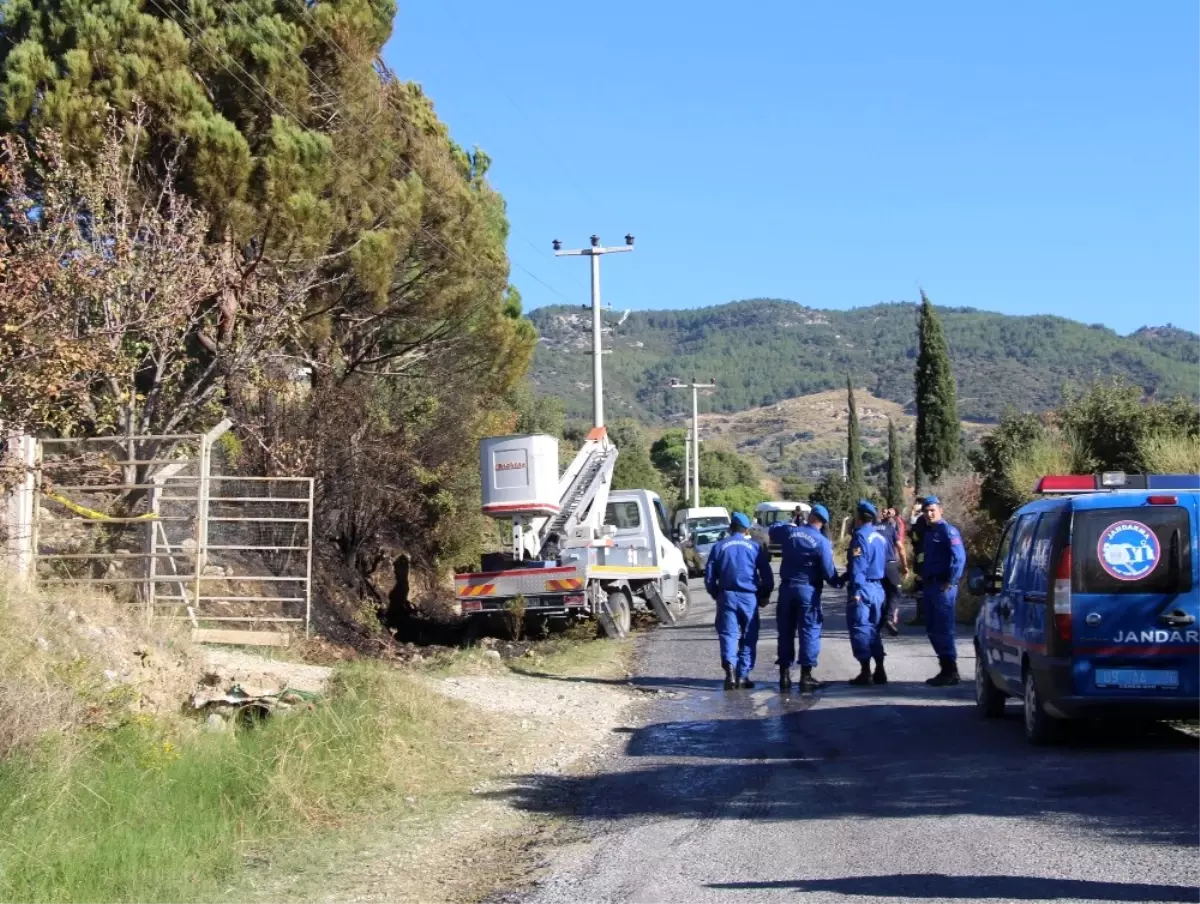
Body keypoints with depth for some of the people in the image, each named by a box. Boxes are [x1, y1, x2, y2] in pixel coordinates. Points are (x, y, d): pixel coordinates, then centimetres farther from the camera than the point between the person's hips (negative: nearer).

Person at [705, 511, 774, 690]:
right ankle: (743, 675, 5)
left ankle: (730, 667, -23)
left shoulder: (720, 546, 6)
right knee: (748, 637, 8)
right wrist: (765, 595, 16)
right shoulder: (755, 546, 4)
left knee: (728, 633, 0)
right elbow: (767, 574, 4)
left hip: (727, 596, 0)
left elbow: (709, 575, 5)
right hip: (749, 597, 0)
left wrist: (715, 594, 18)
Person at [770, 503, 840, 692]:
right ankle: (806, 676, 0)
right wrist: (837, 583, 8)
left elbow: (773, 531, 23)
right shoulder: (822, 542, -11)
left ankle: (785, 675, 12)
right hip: (809, 590, -4)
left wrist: (793, 522, 32)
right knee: (809, 632, 3)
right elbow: (828, 571, -12)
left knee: (785, 632, 10)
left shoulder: (789, 531, 1)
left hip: (787, 588, 4)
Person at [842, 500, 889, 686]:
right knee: (873, 629, 16)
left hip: (863, 588, -8)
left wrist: (855, 590, -21)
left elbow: (858, 566, -19)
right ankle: (879, 671, 14)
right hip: (878, 588, 8)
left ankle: (866, 673, -4)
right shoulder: (881, 538, 13)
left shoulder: (861, 535, -12)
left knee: (860, 629, -2)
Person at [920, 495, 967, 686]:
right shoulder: (929, 533, 17)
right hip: (930, 585, 10)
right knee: (933, 629, 12)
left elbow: (959, 558, -19)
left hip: (943, 587, -9)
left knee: (944, 630, -8)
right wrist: (923, 576, 12)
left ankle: (951, 672, -4)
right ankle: (946, 669, 19)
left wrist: (950, 582, -20)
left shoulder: (948, 531, -10)